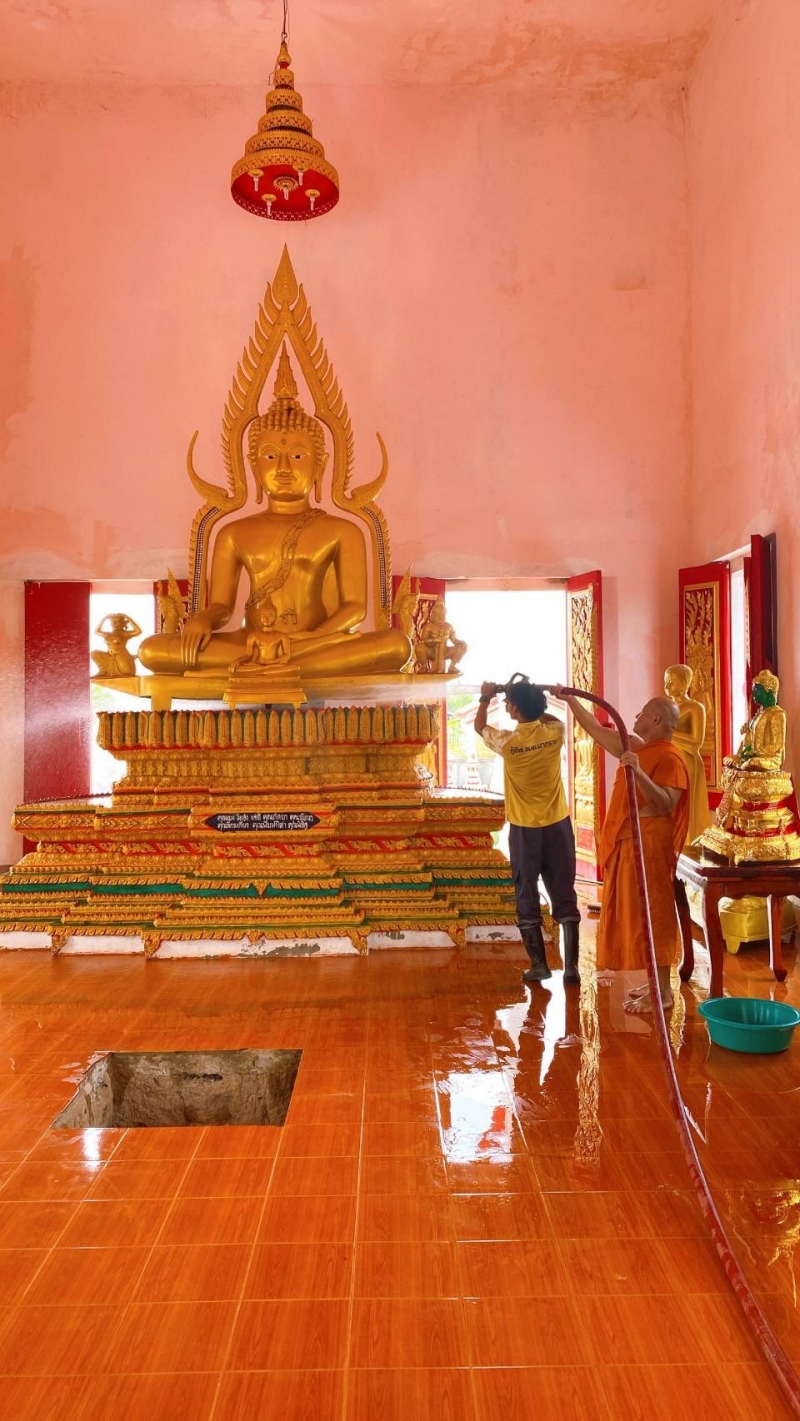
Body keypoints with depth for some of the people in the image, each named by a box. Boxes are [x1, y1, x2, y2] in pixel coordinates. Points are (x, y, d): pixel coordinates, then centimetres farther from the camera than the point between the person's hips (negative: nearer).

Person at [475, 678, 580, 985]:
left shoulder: (507, 742, -13)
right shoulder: (555, 732, -6)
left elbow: (480, 726, 9)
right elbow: (550, 717, 21)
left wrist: (485, 698, 24)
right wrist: (529, 699, 22)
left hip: (524, 829, -3)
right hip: (558, 824, 3)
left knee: (527, 897, 9)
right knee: (564, 896, 7)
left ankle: (539, 965, 11)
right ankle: (571, 966, 8)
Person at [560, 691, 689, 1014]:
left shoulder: (669, 757, -15)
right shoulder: (636, 747, 12)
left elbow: (665, 804, -26)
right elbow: (596, 729, 21)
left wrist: (638, 773, -36)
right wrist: (570, 699, 23)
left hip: (650, 844, -10)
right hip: (628, 843, 10)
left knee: (651, 915, -6)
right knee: (637, 915, 13)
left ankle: (663, 993, 0)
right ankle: (656, 984, 22)